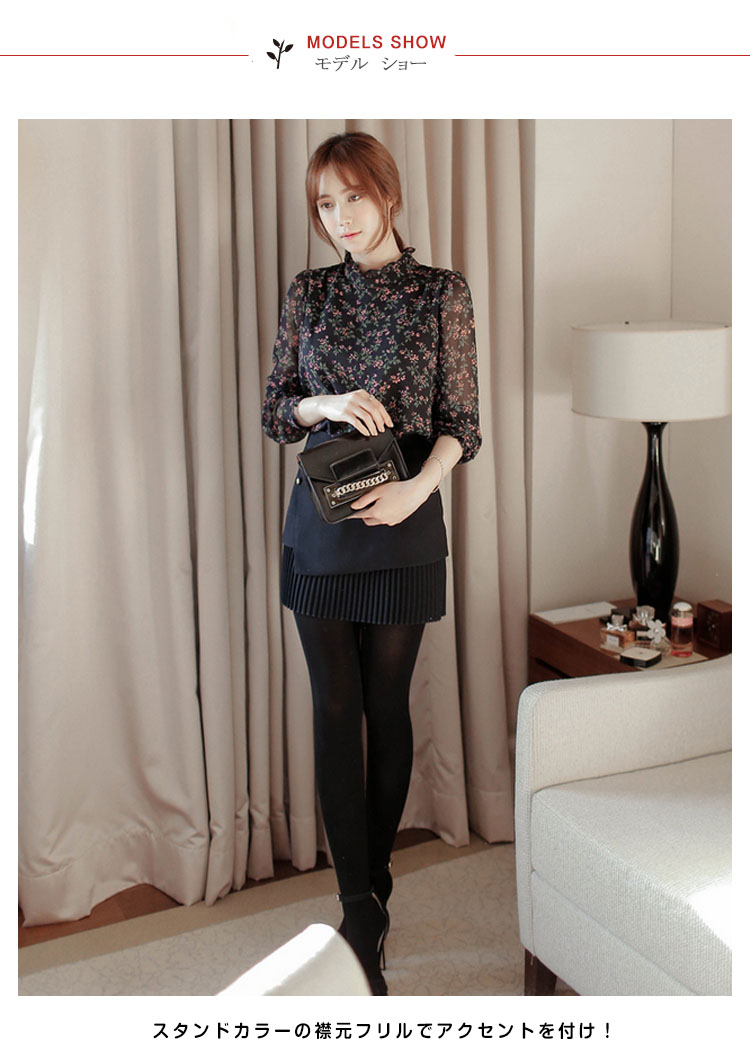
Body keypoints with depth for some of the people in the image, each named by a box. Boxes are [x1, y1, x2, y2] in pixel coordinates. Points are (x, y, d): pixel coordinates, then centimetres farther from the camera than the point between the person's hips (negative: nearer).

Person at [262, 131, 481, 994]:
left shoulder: (442, 293, 0)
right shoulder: (308, 294, 7)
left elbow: (462, 424, -1)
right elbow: (274, 412, 9)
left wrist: (416, 487, -18)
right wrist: (327, 404, -11)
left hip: (401, 519, -2)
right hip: (319, 522, 2)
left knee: (387, 705, 6)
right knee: (334, 708, 1)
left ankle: (373, 882, 24)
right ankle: (361, 914, 9)